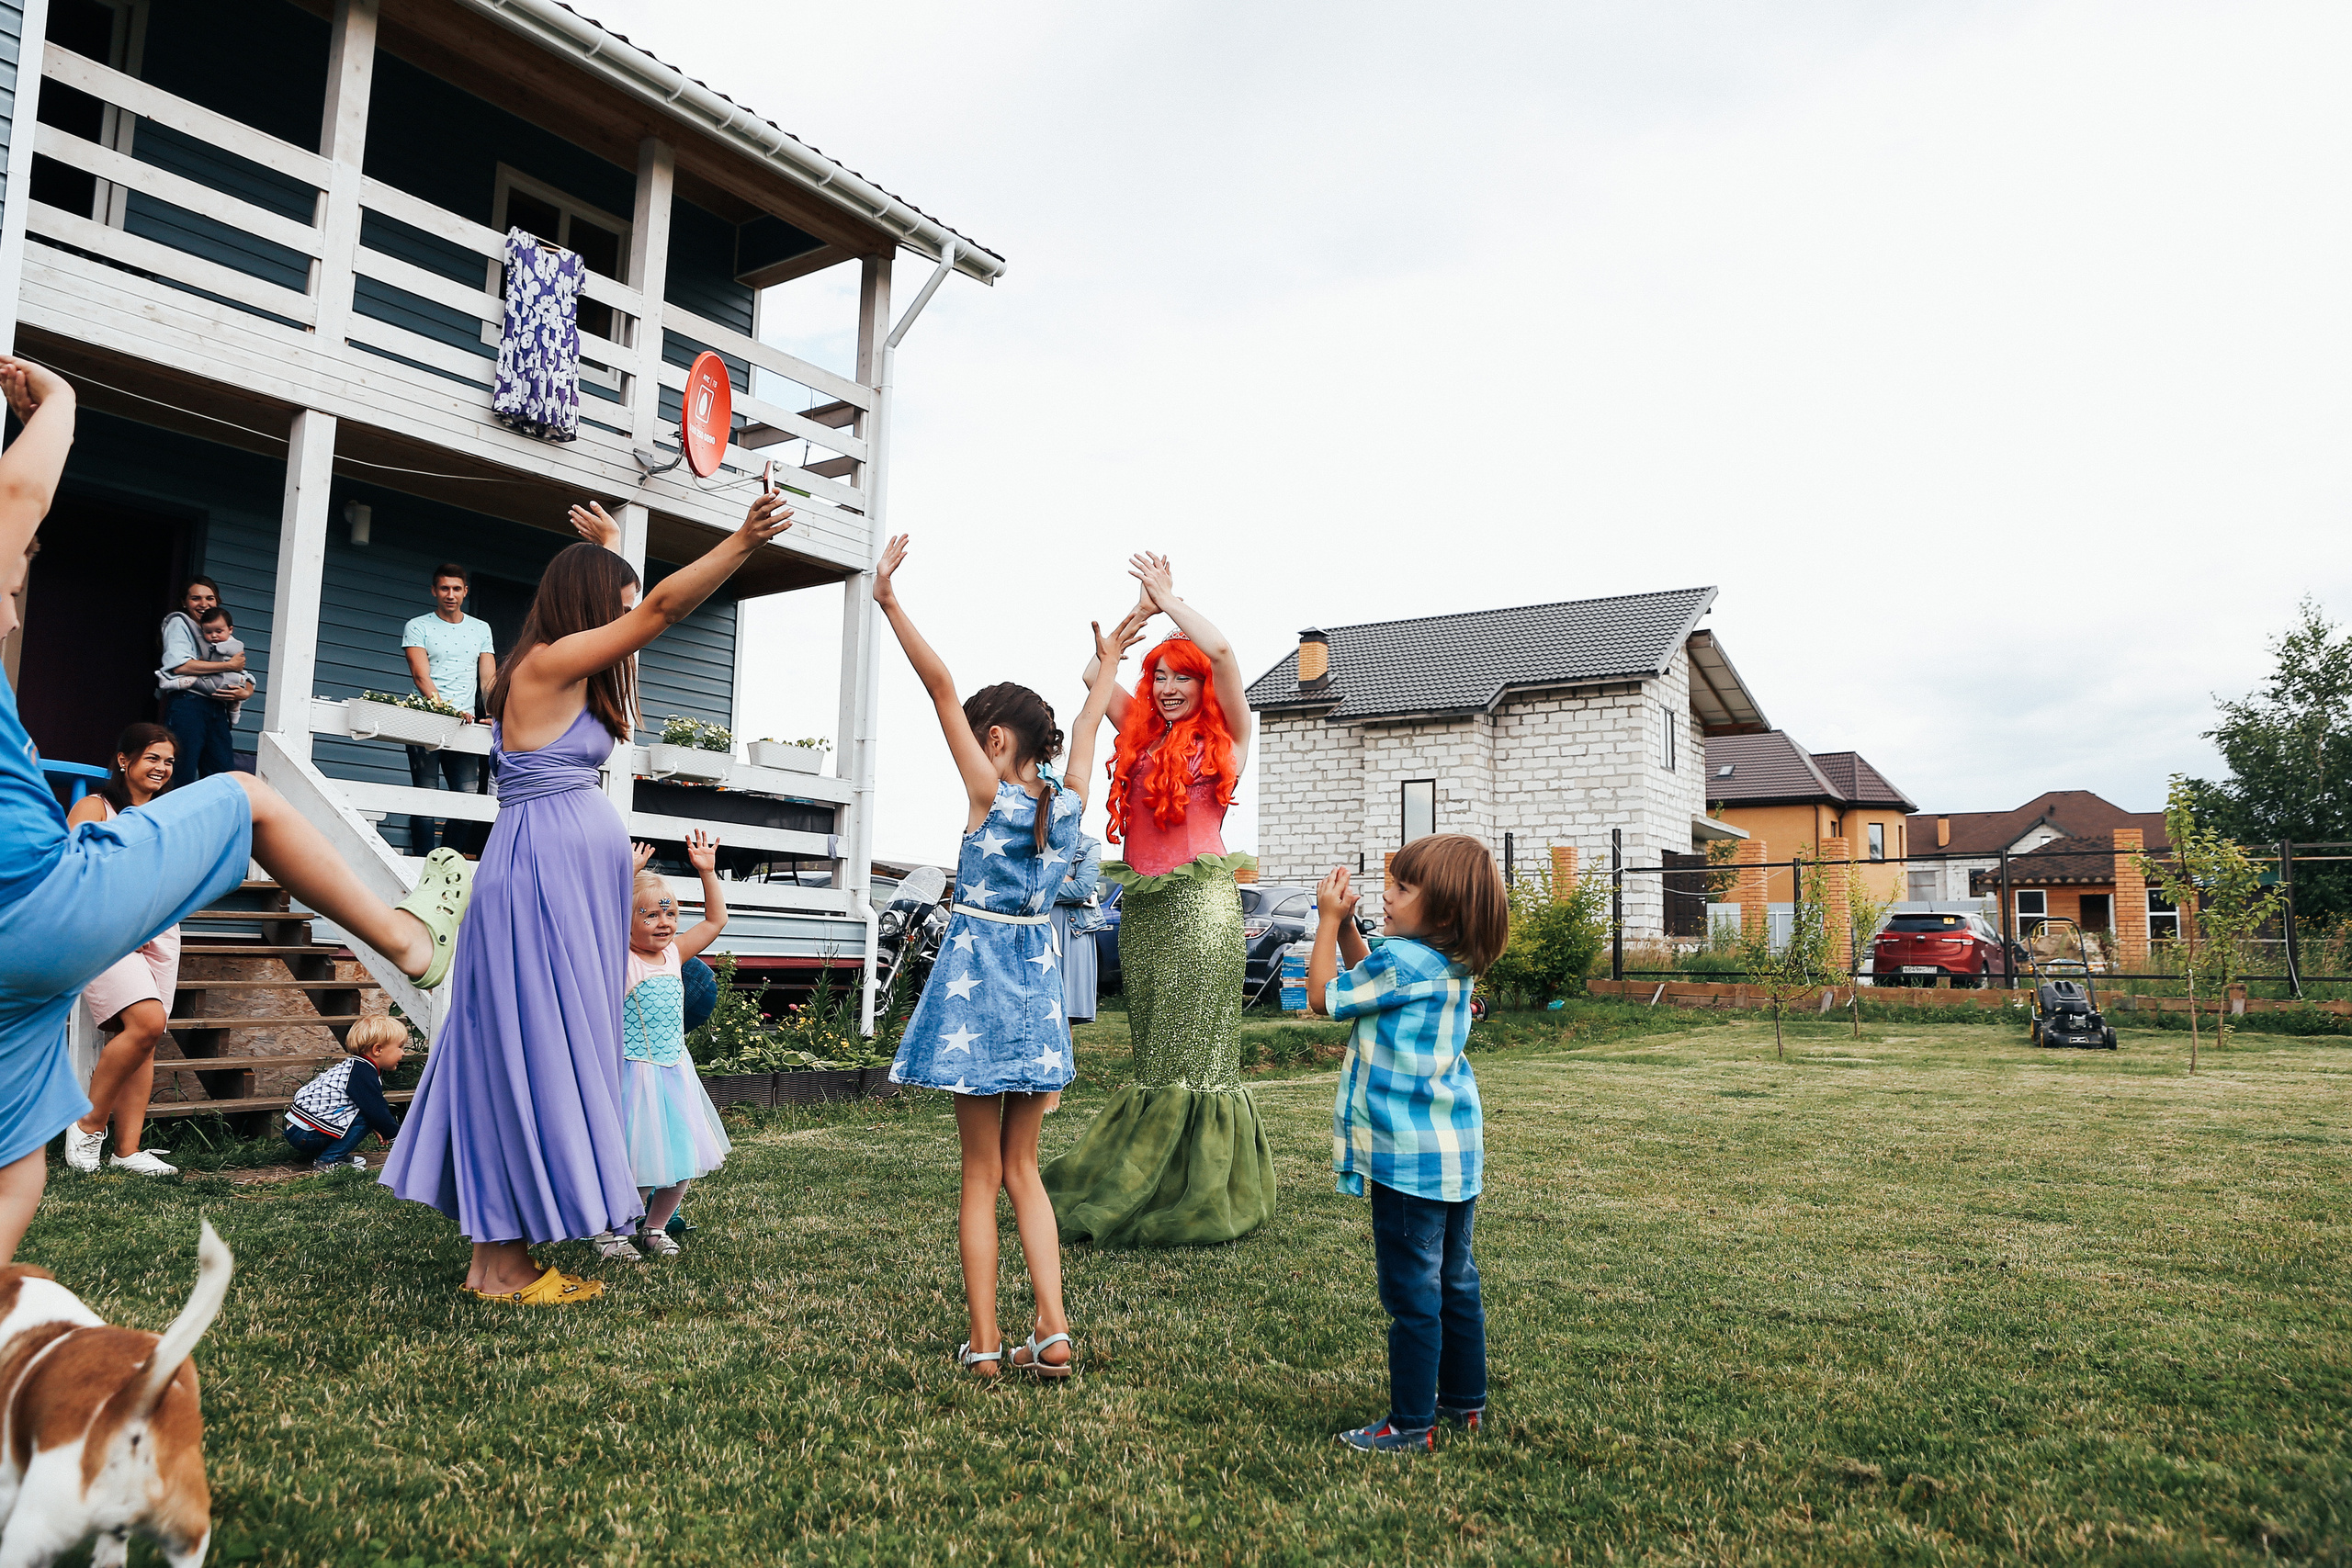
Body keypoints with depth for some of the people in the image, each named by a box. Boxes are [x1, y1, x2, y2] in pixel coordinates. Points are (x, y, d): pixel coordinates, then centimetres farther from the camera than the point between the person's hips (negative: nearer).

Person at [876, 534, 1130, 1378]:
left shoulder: (988, 792, -11)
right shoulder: (1069, 800, 1)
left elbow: (941, 686, -15)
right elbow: (1088, 722, 20)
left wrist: (889, 601, -15)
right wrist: (1107, 666, 37)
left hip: (977, 973, -4)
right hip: (1037, 980, 5)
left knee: (981, 1173, 4)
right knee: (1021, 1168, 13)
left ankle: (983, 1342, 8)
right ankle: (1052, 1329, 6)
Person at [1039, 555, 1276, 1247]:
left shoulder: (1227, 737, 3)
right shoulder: (1141, 737, 16)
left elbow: (1222, 651, -9)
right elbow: (1095, 671, 18)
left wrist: (1168, 596, 3)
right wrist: (1142, 607, 14)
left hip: (1199, 901, -5)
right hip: (1141, 904, 5)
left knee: (1194, 1047, -2)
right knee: (1153, 1052, 10)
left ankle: (1199, 1197, 5)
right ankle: (1147, 1184, 17)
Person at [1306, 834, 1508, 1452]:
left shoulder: (1403, 959, -19)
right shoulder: (1455, 966, 9)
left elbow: (1324, 996, -7)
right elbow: (1368, 978, 23)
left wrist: (1328, 921, 0)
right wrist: (1346, 924, 12)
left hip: (1409, 1156, -9)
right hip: (1456, 1149, 9)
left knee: (1412, 1292, 0)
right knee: (1455, 1281, 19)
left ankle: (1411, 1423, 9)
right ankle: (1465, 1401, 31)